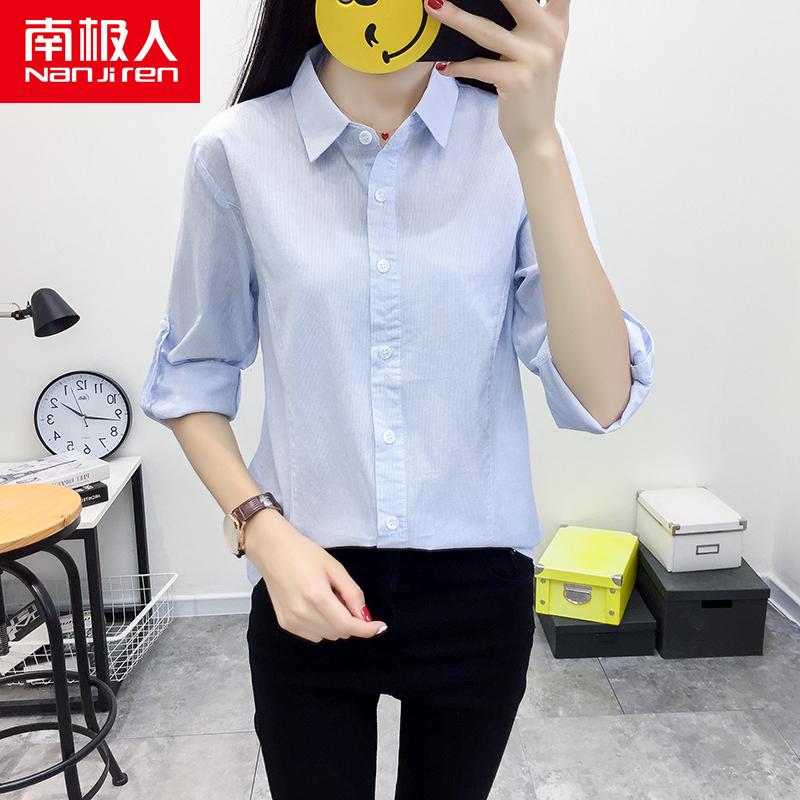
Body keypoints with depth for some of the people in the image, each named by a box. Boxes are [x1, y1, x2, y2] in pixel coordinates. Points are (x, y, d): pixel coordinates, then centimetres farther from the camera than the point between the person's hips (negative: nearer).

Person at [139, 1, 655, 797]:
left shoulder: (515, 136, -7)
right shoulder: (236, 149, -7)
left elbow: (601, 399, -16)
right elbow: (193, 376, 2)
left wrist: (538, 143, -24)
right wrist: (264, 530, -12)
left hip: (478, 585, 2)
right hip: (311, 582, -1)